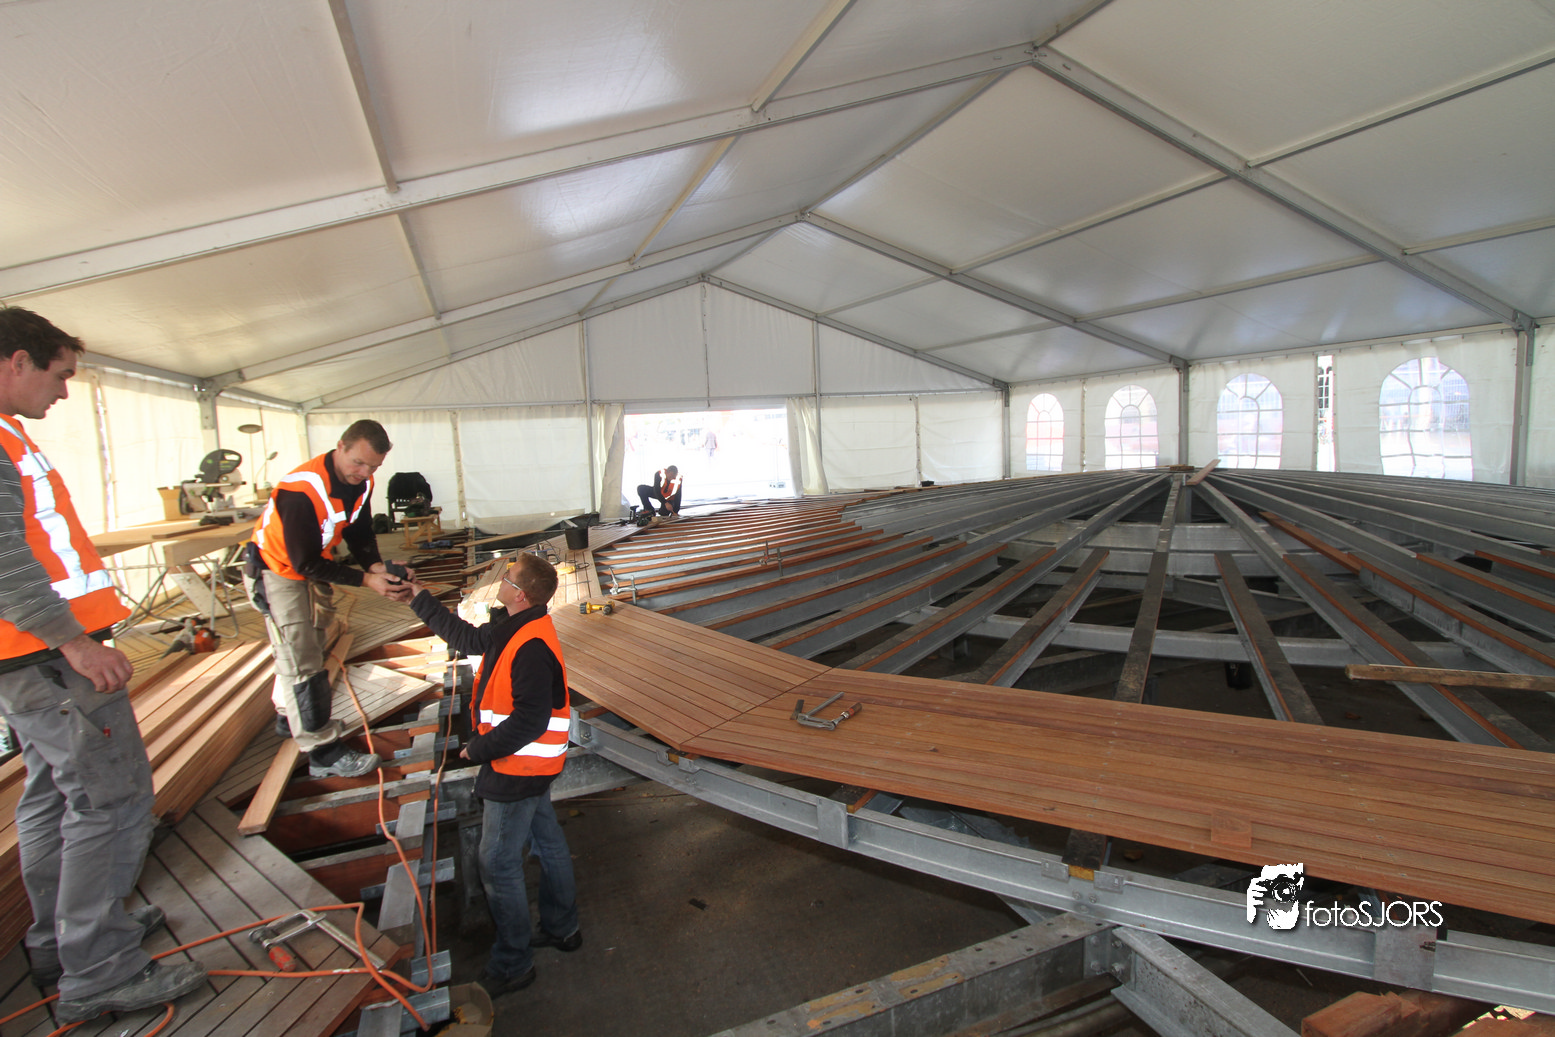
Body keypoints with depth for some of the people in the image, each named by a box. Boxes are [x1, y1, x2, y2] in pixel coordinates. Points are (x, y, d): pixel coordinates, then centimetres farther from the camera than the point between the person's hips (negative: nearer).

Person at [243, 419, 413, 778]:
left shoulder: (361, 483, -10)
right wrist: (365, 580, -35)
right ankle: (324, 754, -4)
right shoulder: (301, 490, -34)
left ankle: (290, 719, 42)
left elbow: (360, 535, -2)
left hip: (313, 566, 8)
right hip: (277, 570, -8)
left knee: (303, 648, 21)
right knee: (301, 660, -8)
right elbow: (305, 563, -31)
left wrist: (378, 567, -22)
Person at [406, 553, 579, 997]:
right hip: (532, 764, 10)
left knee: (498, 864, 5)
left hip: (516, 771, -10)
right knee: (547, 841, 23)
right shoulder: (515, 628, 1)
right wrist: (418, 596, 17)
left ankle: (511, 965, 24)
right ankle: (561, 928, 42)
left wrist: (478, 749, -18)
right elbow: (469, 638, 16)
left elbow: (529, 721, -30)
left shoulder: (531, 648, -31)